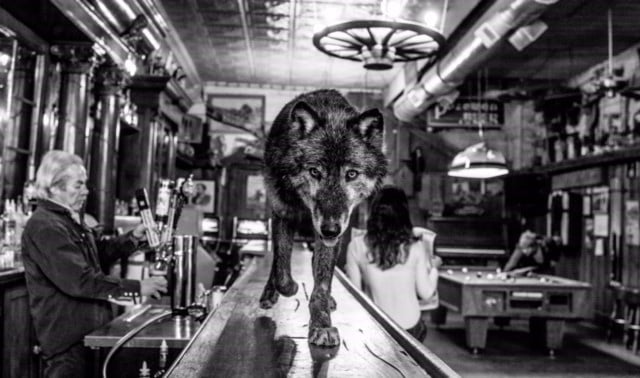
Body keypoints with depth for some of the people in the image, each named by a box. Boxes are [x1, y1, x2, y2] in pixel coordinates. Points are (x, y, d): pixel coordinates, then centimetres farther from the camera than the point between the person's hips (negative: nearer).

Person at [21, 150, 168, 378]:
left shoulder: (69, 219, 13)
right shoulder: (45, 227, -21)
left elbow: (98, 252, 20)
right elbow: (80, 281, -26)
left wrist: (133, 238, 4)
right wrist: (137, 288, -24)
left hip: (87, 331, 10)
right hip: (68, 340, -10)